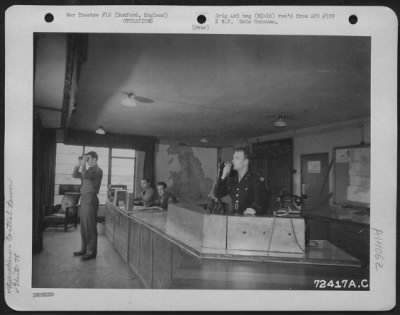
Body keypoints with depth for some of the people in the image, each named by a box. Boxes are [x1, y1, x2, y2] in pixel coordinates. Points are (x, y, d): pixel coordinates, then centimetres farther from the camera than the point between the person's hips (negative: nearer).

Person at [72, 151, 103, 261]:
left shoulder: (98, 170, -9)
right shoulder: (88, 170, 17)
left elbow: (85, 175, -25)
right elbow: (74, 175, 17)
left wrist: (83, 164, -16)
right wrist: (79, 164, 7)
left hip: (91, 199, -9)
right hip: (84, 199, 9)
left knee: (90, 227, -5)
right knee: (83, 226, 13)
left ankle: (91, 252, 1)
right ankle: (84, 249, 22)